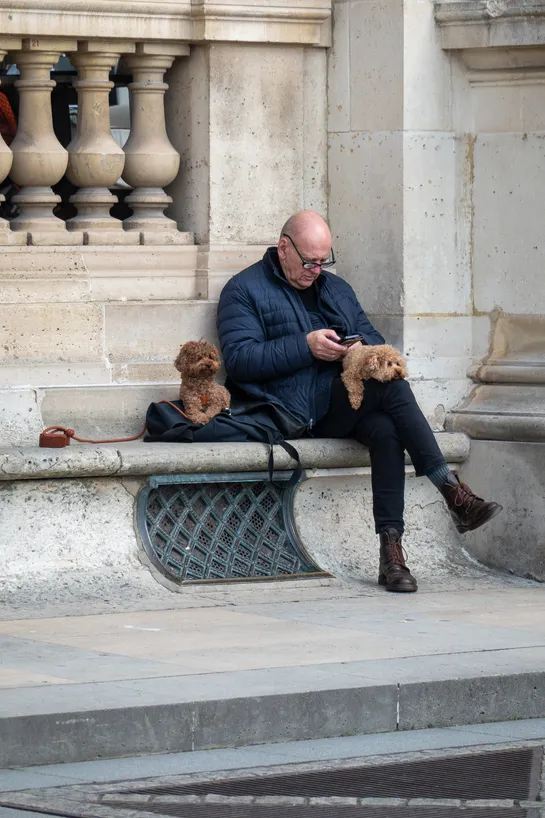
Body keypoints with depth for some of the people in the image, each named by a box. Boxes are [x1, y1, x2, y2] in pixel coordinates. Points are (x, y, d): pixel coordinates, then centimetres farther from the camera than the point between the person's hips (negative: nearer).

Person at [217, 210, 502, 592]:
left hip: (346, 410, 6)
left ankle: (391, 550, -37)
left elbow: (374, 339, 24)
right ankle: (452, 491, -29)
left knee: (385, 429, -31)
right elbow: (239, 359, -8)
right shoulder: (244, 290, 6)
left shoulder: (337, 289, 26)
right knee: (391, 384, -27)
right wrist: (306, 346, -16)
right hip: (294, 414, -6)